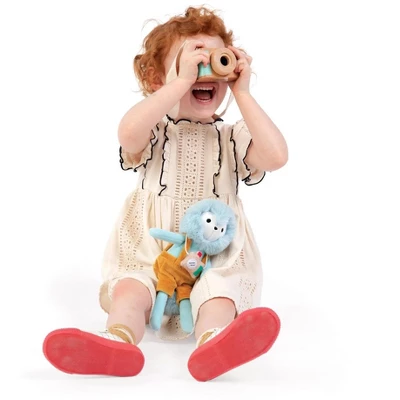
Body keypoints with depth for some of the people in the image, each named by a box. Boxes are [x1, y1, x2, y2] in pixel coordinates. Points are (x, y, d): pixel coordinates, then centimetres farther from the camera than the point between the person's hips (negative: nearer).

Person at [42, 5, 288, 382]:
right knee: (129, 290, -28)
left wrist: (243, 93, -9)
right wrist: (182, 80, -23)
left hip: (216, 255, 0)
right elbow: (128, 132, -23)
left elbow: (276, 156, -12)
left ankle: (212, 345, -60)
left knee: (219, 294, -30)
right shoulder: (154, 132, 4)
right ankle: (117, 341, -56)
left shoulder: (233, 137, 9)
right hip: (149, 252, 0)